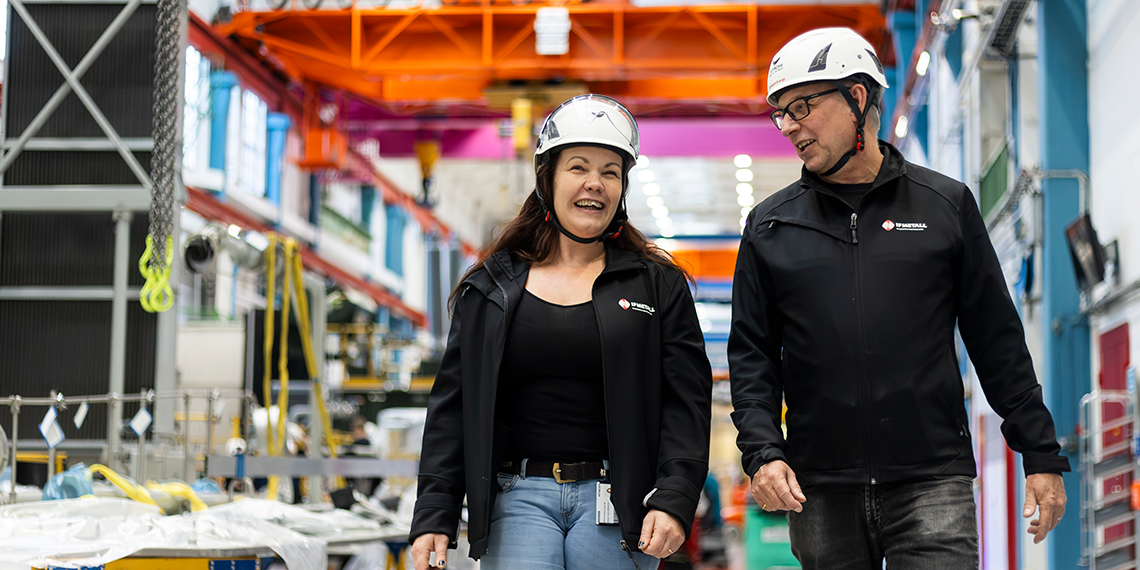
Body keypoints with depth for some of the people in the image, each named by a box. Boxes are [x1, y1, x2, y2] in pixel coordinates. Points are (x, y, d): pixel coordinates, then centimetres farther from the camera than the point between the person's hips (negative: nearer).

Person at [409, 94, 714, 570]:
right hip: (519, 499, 1)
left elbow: (686, 401, 1)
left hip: (615, 501, 0)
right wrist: (434, 514, 2)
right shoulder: (490, 286, 10)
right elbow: (452, 406, 9)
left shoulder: (658, 285, 7)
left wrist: (673, 500, -12)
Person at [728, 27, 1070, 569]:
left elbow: (998, 341, 8)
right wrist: (762, 451, -7)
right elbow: (751, 354, 8)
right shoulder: (770, 225, 10)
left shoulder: (946, 205, 7)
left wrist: (1040, 454, 6)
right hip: (820, 492, 2)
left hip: (932, 482, -2)